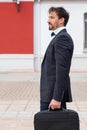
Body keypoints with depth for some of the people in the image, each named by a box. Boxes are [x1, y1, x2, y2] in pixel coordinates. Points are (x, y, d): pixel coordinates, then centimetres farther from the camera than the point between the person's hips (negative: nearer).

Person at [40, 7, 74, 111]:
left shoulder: (62, 38, -14)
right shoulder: (59, 37, 18)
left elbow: (62, 70, -22)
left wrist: (57, 98, -25)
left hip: (54, 95, -10)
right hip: (51, 94, 10)